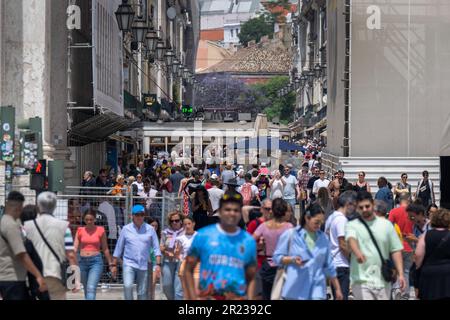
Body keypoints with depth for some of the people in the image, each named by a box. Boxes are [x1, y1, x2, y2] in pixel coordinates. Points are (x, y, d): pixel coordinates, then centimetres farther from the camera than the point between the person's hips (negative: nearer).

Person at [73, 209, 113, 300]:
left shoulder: (100, 230, 0)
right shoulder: (80, 230, 5)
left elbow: (105, 249, 6)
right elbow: (75, 247, 2)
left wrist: (110, 264, 9)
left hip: (96, 261, -3)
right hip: (82, 261, 3)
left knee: (91, 288, -18)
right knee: (86, 289, 13)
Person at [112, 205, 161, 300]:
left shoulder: (150, 229, 3)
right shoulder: (126, 229, 3)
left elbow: (156, 248, 2)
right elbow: (119, 248, 7)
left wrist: (158, 264, -7)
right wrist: (114, 265, 6)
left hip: (144, 265, 1)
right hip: (129, 264, -1)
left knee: (142, 292, 3)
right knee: (128, 286, -23)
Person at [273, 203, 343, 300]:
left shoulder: (323, 238, 10)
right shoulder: (290, 235, 1)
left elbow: (329, 267, 17)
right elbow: (277, 257, 2)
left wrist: (337, 289, 16)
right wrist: (292, 259, -15)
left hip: (317, 291, 2)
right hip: (294, 290, -2)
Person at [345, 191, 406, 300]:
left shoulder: (386, 224, 9)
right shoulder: (352, 225, 0)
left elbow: (396, 250, 9)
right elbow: (351, 239, -22)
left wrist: (400, 274, 0)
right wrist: (358, 253, -45)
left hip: (383, 280, 3)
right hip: (361, 280, -3)